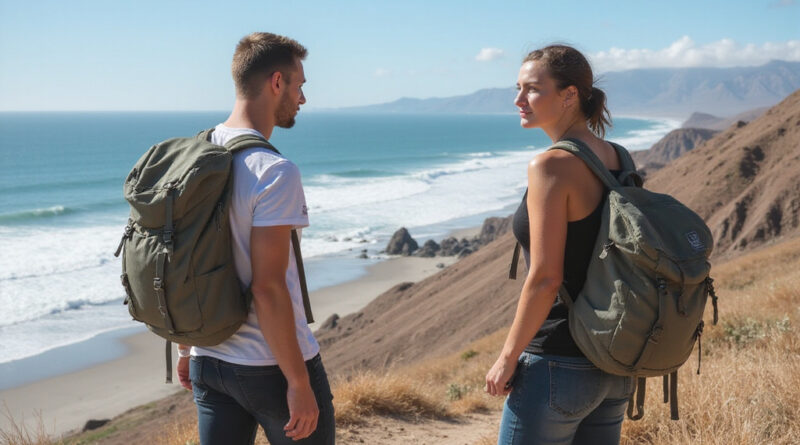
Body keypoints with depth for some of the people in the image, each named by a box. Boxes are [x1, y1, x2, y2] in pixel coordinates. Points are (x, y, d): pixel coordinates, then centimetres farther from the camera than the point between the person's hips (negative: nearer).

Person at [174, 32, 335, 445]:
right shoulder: (275, 171, -20)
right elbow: (268, 289, -23)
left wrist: (186, 349, 20)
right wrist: (299, 383, -16)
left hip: (209, 362, 7)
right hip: (273, 366, -7)